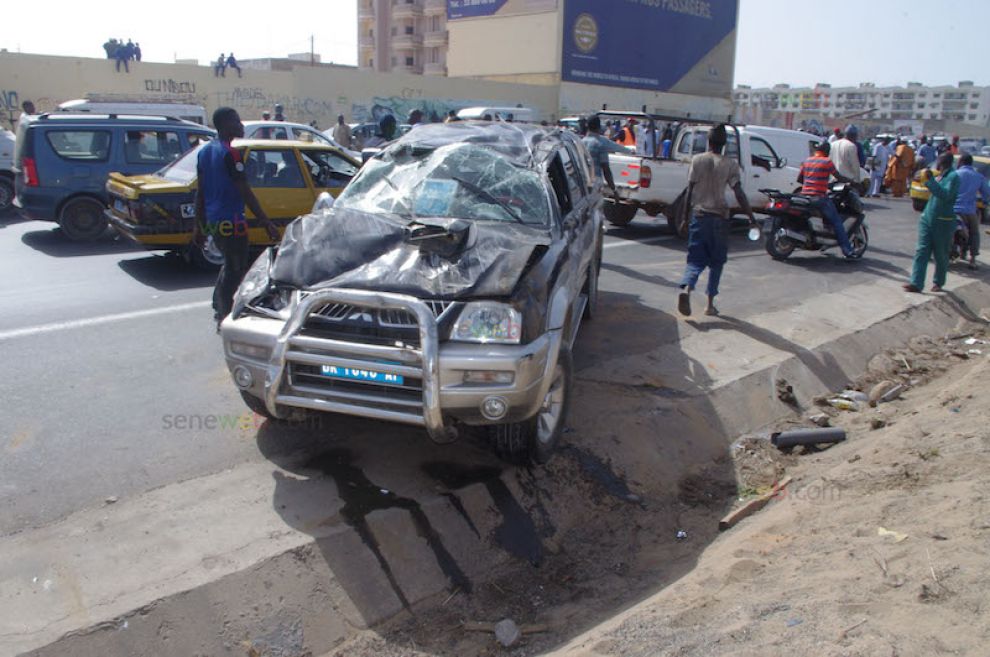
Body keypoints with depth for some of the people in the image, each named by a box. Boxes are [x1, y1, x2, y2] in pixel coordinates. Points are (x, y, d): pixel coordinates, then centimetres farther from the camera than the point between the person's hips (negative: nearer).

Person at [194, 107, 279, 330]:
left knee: (231, 264, 23)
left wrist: (199, 225, 18)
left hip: (212, 221, 9)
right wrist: (267, 224, -19)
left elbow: (200, 192, 13)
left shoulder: (205, 151, 10)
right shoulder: (229, 153, -16)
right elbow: (246, 193, -20)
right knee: (235, 269, 2)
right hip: (230, 222, -9)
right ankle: (224, 319, 6)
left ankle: (219, 307, 28)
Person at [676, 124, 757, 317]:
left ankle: (686, 289, -24)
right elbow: (739, 194, -10)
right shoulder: (729, 164, -4)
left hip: (699, 216, 1)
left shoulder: (697, 160, 1)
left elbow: (690, 191, 0)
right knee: (716, 262, 12)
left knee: (695, 259, 5)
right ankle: (710, 304, 12)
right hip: (719, 217, -1)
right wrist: (751, 217, -5)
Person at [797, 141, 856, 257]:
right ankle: (847, 251, -5)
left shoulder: (806, 161, 12)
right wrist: (852, 181, 13)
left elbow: (799, 179, 17)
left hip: (805, 196, 6)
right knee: (837, 222, 0)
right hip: (820, 198, -6)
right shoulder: (827, 162, -5)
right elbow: (839, 177, -3)